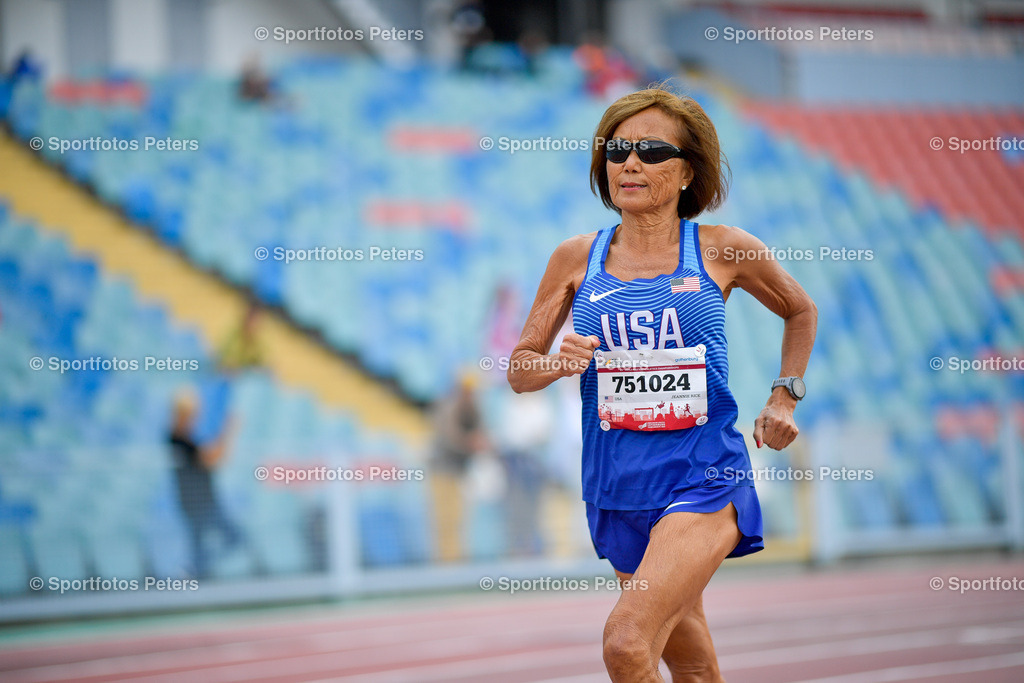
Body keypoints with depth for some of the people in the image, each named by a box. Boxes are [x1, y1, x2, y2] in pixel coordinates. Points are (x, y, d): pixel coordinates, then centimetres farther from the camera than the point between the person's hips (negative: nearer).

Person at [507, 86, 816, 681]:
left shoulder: (723, 251, -1)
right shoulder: (577, 259, 3)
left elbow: (801, 311, 18)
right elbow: (520, 369, 9)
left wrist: (785, 398, 8)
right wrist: (559, 363, -12)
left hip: (704, 481, -3)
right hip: (619, 490, 3)